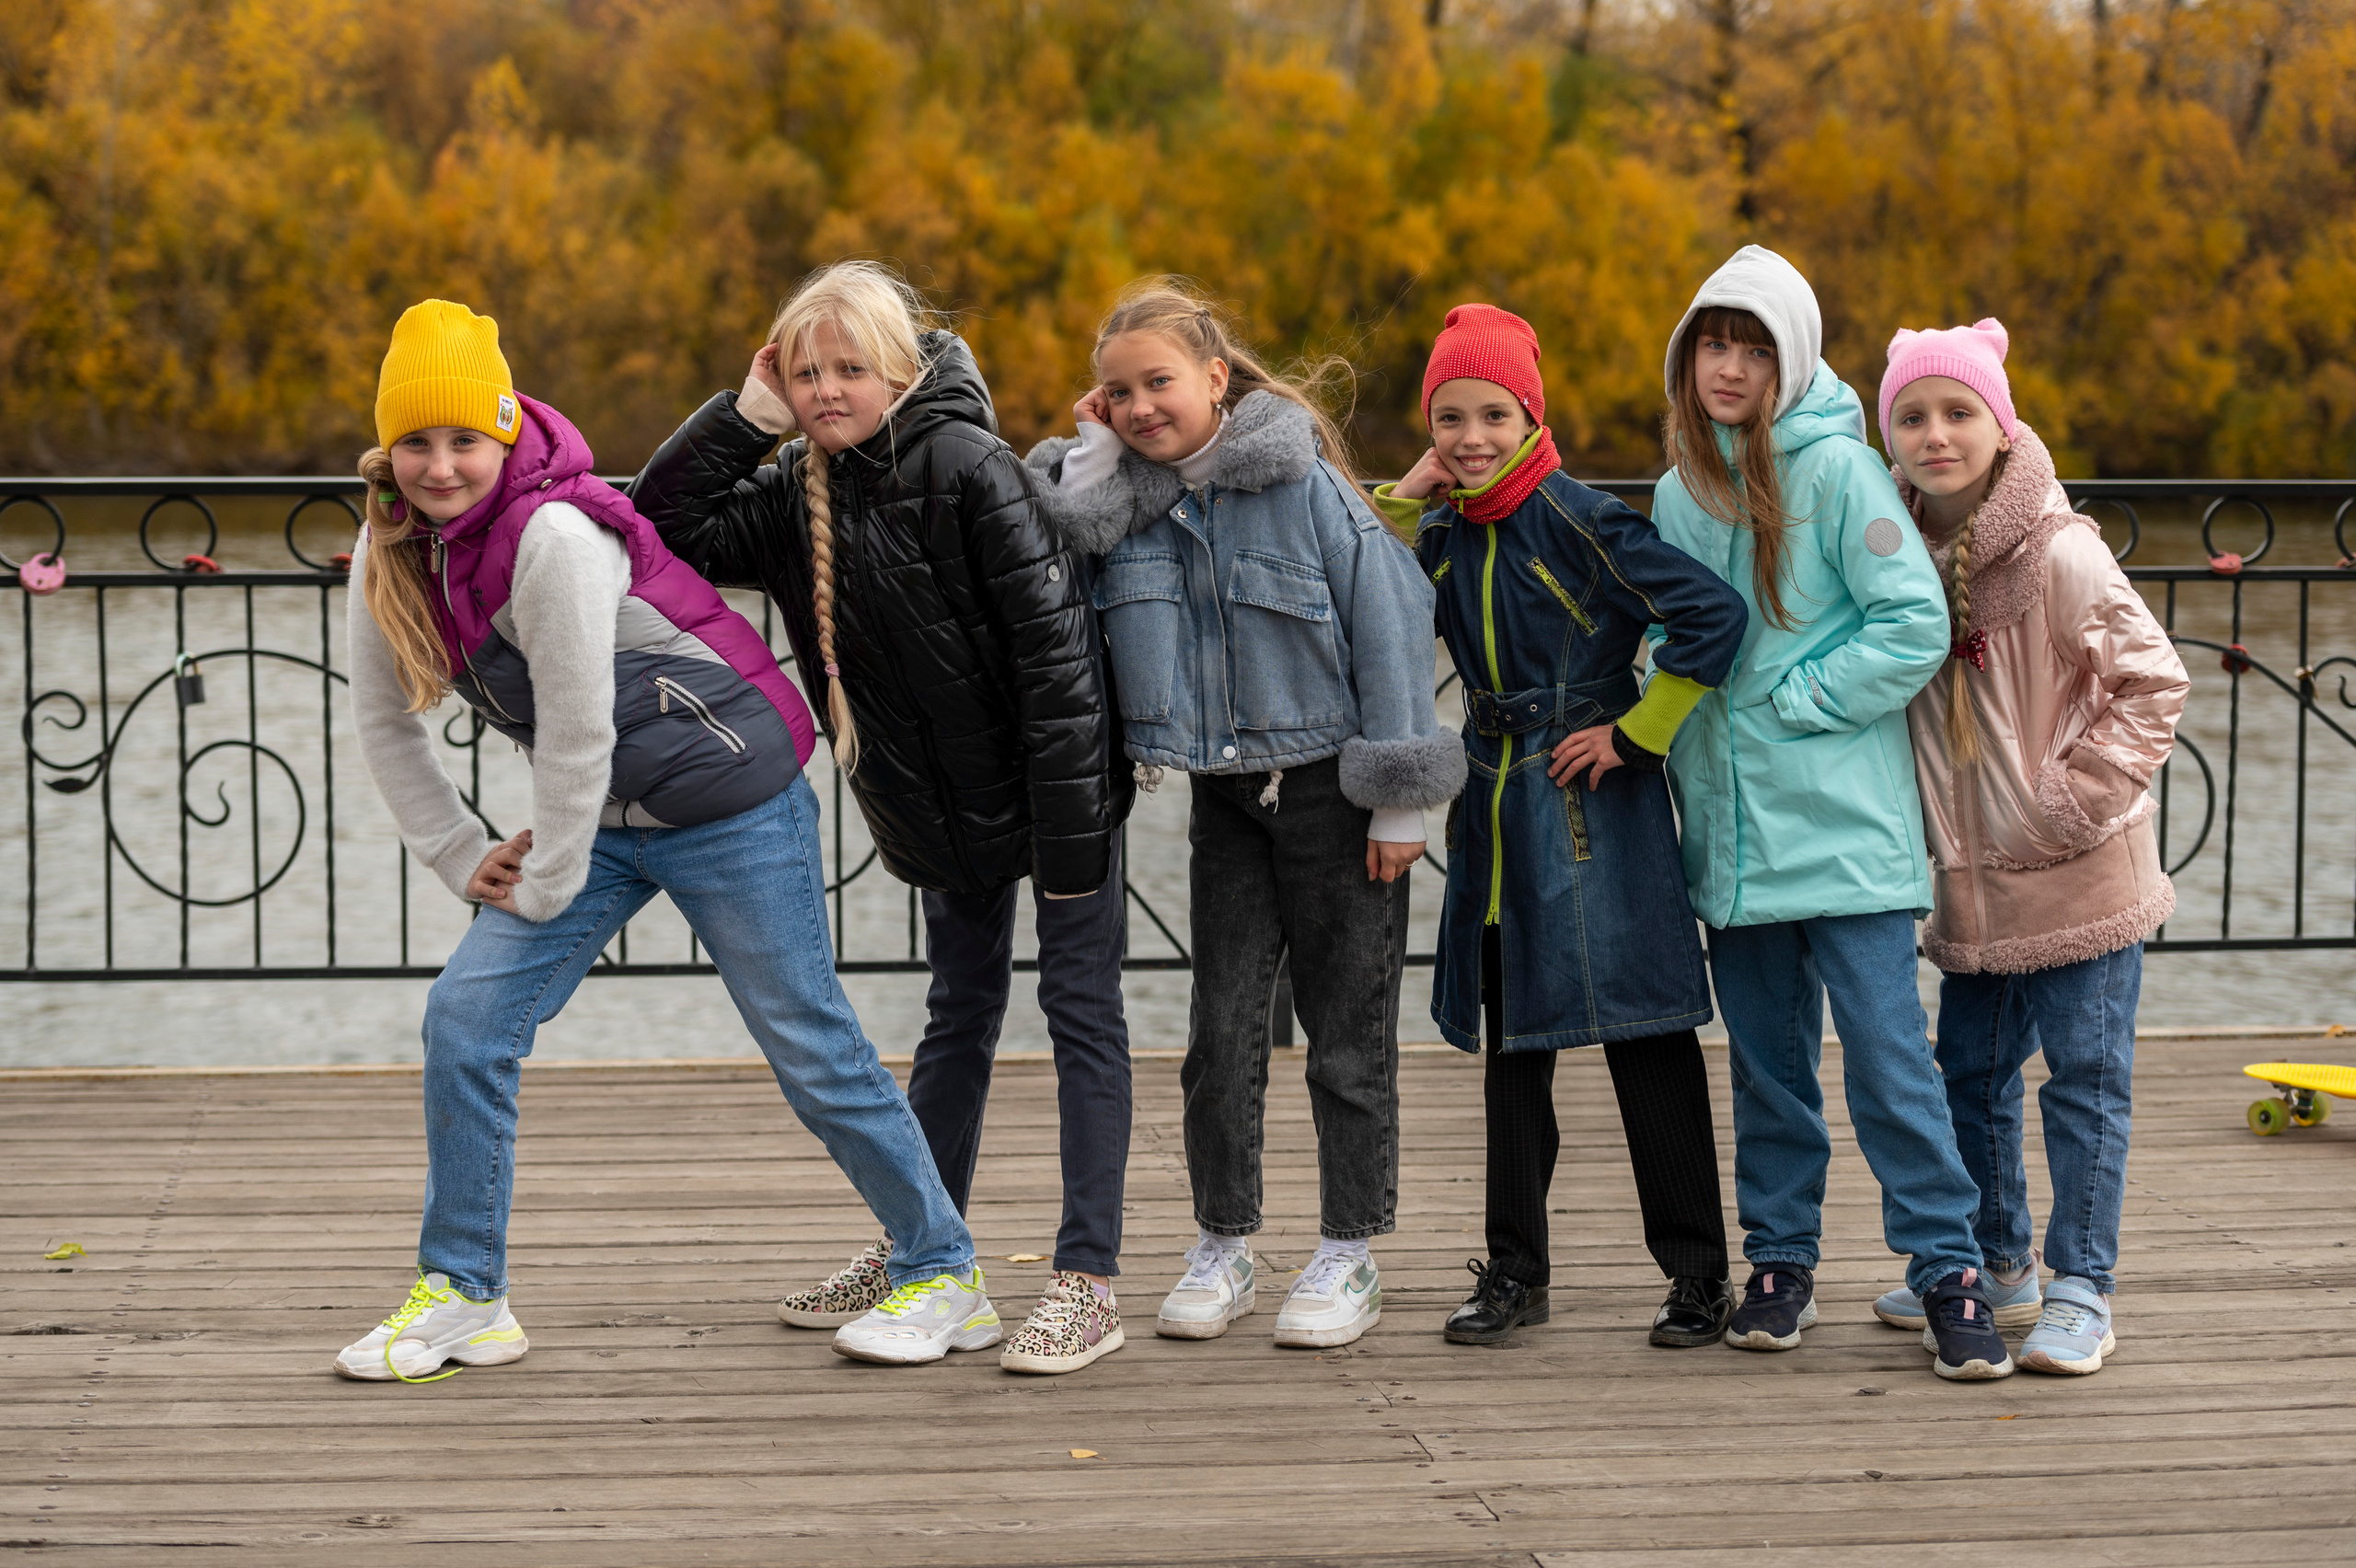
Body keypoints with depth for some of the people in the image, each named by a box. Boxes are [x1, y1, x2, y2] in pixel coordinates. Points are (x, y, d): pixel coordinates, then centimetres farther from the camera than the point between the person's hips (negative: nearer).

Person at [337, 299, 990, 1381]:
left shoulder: (555, 534, -28)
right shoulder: (391, 554, -3)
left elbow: (578, 733, -24)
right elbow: (384, 724, 8)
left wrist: (545, 885, -13)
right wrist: (466, 859, 4)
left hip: (731, 802, -7)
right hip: (606, 815, 7)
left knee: (813, 1051, 0)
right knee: (465, 1020, -4)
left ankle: (945, 1278, 17)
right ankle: (462, 1294, 9)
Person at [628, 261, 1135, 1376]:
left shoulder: (967, 467, -21)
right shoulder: (799, 497, -1)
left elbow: (1053, 640, -23)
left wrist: (1068, 830, -24)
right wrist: (745, 417, -12)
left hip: (1054, 790, -7)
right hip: (939, 808, 7)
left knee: (1081, 1011, -3)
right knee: (959, 1014, 17)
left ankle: (1088, 1283, -2)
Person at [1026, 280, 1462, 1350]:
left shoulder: (1303, 481, -14)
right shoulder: (1130, 496, 0)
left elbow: (1389, 623, -12)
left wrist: (1399, 798, -12)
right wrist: (1093, 452, -10)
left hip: (1331, 785, -4)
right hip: (1225, 789, 4)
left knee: (1348, 1026, 4)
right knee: (1222, 1023, 6)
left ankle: (1349, 1257, 12)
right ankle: (1223, 1246, 18)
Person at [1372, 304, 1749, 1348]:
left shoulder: (1578, 521, -14)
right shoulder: (1446, 534, 6)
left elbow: (1715, 614, -18)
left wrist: (1635, 733, -13)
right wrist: (1403, 500, -1)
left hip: (1596, 813, -7)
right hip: (1497, 812, 7)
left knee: (1646, 1044, -2)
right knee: (1513, 1049, 12)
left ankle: (1697, 1273, 6)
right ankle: (1515, 1271, 20)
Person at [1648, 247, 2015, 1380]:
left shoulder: (1837, 469, -7)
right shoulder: (1677, 494, 11)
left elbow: (1916, 624, -12)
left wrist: (1794, 701, -11)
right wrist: (1681, 742, 6)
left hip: (1844, 825, -5)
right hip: (1730, 830, 5)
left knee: (1887, 1053, -6)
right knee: (1766, 1061, 12)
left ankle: (1949, 1268, 1)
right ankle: (1780, 1260, 21)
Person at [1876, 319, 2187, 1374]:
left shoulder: (2059, 551, -16)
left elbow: (2152, 683, -13)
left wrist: (2073, 801, -16)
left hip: (2079, 877, -6)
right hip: (1971, 877, 6)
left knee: (2085, 1080, -1)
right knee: (1971, 1074, 15)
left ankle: (2080, 1290, 6)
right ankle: (1996, 1265, 30)